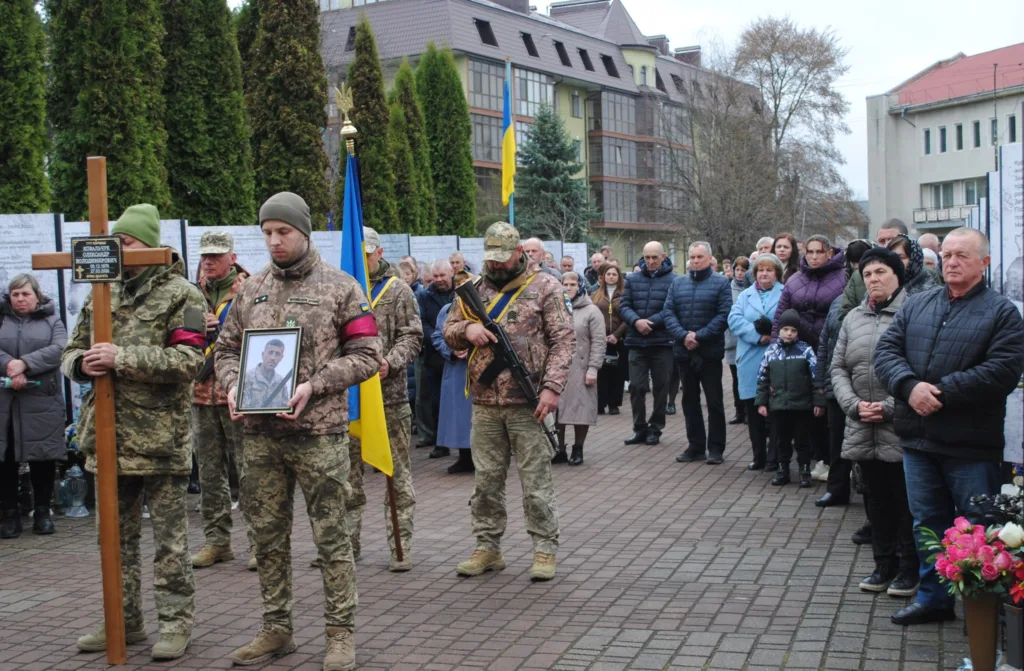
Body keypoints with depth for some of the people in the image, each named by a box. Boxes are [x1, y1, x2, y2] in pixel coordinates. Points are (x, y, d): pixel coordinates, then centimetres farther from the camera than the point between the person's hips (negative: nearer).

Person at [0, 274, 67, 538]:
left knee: (43, 458, 3)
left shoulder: (52, 320, 9)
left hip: (42, 403, -1)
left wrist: (24, 364, -18)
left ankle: (42, 512, 15)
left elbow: (59, 349, -8)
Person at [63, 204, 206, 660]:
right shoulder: (103, 296, 13)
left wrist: (122, 358, -22)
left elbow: (189, 361, -18)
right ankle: (124, 619, 27)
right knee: (117, 536, 15)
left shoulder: (180, 295, -6)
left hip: (160, 439, -6)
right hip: (109, 435, 7)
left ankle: (176, 621, 13)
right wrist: (83, 363, -8)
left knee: (168, 538, 2)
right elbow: (71, 352, 17)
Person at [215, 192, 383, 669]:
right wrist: (232, 383, -5)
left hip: (318, 432, -4)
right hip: (259, 433, 5)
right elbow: (227, 347, 16)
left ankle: (340, 633, 12)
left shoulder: (340, 288, -1)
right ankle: (275, 628, 25)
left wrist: (314, 385, -16)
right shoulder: (251, 289, 11)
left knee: (330, 536, 1)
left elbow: (365, 354, -4)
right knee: (268, 535, 12)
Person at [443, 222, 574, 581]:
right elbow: (448, 331, 16)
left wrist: (552, 387, -17)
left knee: (536, 480, 0)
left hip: (527, 402, -4)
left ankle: (545, 548, 10)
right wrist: (467, 328, -7)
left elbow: (563, 339, -7)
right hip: (484, 403, 5)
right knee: (486, 480, 10)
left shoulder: (544, 286, -2)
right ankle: (487, 547, 20)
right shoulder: (475, 288, 12)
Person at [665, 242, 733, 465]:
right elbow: (669, 313, 3)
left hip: (710, 352, -4)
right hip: (683, 352, 4)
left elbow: (724, 315, -11)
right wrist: (683, 335, -13)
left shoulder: (721, 283, -2)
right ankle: (695, 446, 19)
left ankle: (716, 448, 9)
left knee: (714, 401, 1)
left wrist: (699, 336, -17)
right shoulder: (678, 283, 10)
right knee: (690, 400, 10)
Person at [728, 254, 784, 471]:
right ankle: (758, 457, 17)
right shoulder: (745, 295, 15)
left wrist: (772, 332, -22)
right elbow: (734, 319, -1)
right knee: (753, 411, 8)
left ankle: (774, 458, 6)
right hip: (750, 362, 4)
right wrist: (757, 336, -14)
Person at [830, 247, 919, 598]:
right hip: (863, 429, 6)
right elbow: (839, 368, 13)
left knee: (906, 500, 3)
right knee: (878, 500, 15)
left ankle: (909, 569, 15)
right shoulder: (853, 318, 12)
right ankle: (884, 565, 26)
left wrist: (890, 408, -17)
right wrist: (854, 404, -3)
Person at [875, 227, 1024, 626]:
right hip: (918, 439, 5)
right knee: (927, 522, 15)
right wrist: (910, 386, -16)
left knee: (976, 531, 4)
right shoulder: (917, 306, 12)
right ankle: (934, 596, 28)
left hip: (972, 444, -5)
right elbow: (886, 351, 4)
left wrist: (942, 391, -20)